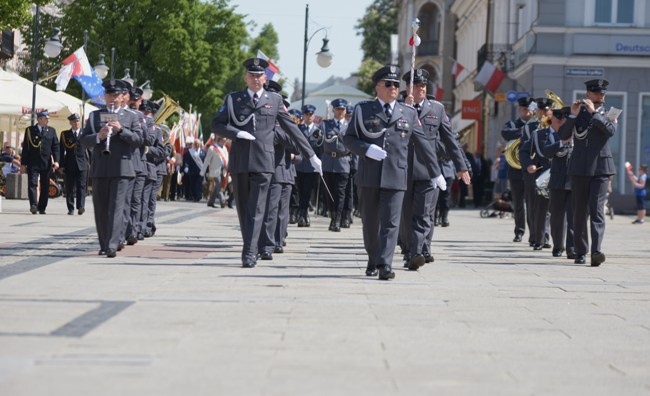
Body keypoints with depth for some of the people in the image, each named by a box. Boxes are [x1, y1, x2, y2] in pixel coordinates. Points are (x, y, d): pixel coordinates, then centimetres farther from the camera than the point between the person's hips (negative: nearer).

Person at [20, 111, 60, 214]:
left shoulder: (51, 131, 12)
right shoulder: (30, 130, 6)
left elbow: (55, 147, 9)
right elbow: (25, 148, 5)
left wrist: (56, 161, -5)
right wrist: (23, 163, 0)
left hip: (46, 163, 2)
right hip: (33, 163, -2)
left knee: (45, 186, 4)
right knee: (32, 184, -13)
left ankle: (41, 208, 11)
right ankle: (33, 205, -21)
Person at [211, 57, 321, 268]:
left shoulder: (275, 100, 8)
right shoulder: (233, 99, 9)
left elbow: (292, 129, 10)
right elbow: (216, 125, 6)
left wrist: (311, 155, 8)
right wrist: (237, 134, -12)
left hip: (263, 162, -2)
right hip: (239, 162, 2)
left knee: (256, 209, -8)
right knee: (243, 208, 7)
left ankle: (249, 253, -12)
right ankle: (250, 249, 19)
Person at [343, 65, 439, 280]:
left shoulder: (409, 113, 12)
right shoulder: (362, 109, 9)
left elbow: (423, 144, 14)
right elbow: (348, 138, 5)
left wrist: (435, 173, 14)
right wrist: (367, 149, -13)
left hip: (396, 176, 0)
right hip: (369, 176, 0)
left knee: (390, 222, -10)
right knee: (370, 222, 10)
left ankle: (384, 264, -15)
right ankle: (373, 260, 27)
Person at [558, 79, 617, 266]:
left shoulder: (608, 114, 8)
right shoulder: (579, 114, 11)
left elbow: (611, 130, -14)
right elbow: (563, 135, -1)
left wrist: (594, 112, -19)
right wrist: (573, 115, -12)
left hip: (600, 168, -2)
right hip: (579, 168, 2)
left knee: (597, 210, -13)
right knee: (579, 212, 5)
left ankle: (596, 252, -23)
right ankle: (580, 252, 15)